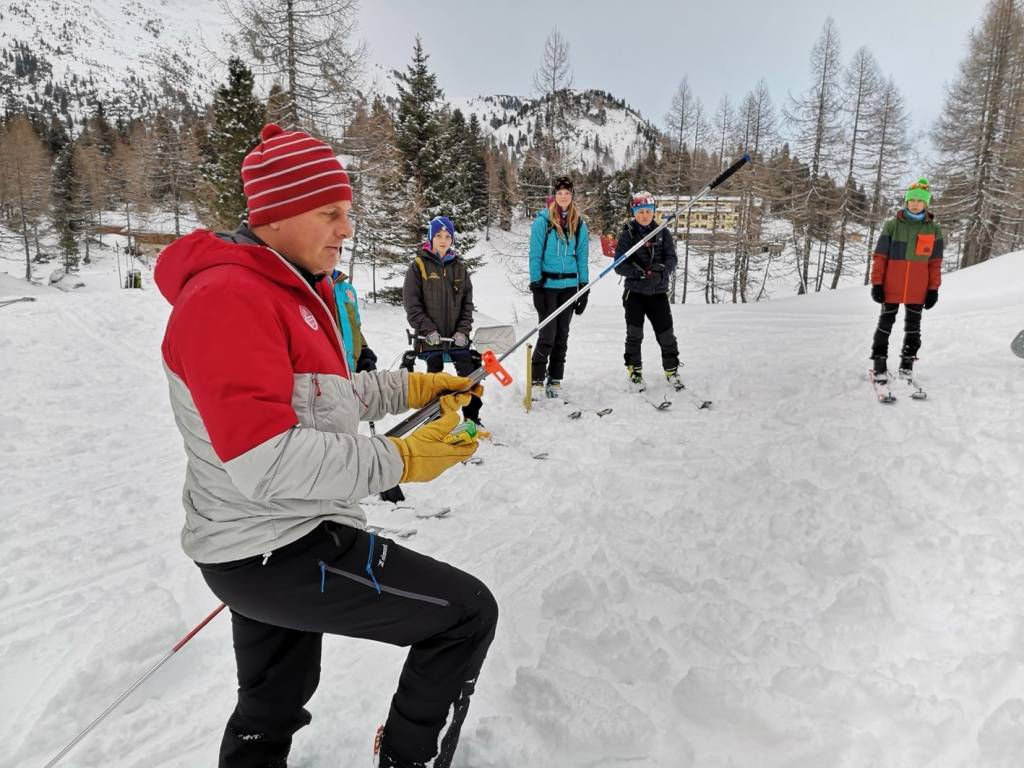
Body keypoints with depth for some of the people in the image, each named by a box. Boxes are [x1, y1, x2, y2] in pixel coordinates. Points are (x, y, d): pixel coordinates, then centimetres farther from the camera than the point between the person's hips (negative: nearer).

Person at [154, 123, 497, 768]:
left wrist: (408, 388, 10)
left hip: (267, 543, 11)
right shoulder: (227, 297, -23)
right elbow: (264, 462, -30)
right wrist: (397, 461, -28)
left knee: (274, 706, 28)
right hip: (278, 552, -11)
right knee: (468, 612, -5)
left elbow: (318, 394, 21)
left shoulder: (292, 289, 11)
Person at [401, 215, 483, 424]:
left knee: (469, 374, -2)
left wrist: (463, 330, -5)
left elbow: (467, 302, 8)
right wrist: (428, 329, -14)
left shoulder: (459, 267, 9)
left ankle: (472, 417, 8)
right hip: (431, 335, -3)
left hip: (457, 335, 3)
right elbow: (411, 303, -6)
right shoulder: (419, 265, -2)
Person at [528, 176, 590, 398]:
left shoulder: (579, 223, 8)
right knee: (548, 334, -8)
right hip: (547, 284, -4)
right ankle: (536, 379, 3)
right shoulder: (543, 220, -4)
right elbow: (535, 254, -5)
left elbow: (582, 256, 11)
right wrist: (535, 284, -11)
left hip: (569, 285, 4)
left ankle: (555, 380, 16)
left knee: (562, 335, 7)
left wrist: (584, 287, 5)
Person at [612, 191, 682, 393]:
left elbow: (672, 258, -1)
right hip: (635, 291, -1)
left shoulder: (663, 233, 6)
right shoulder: (627, 235, 0)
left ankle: (671, 370, 20)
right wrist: (639, 272, -22)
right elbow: (619, 265, -6)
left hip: (658, 292, 2)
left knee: (666, 334, 2)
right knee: (634, 334, -5)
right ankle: (635, 371, 11)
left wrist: (661, 271, -22)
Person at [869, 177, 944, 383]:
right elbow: (879, 257, -2)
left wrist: (933, 289, 2)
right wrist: (877, 283, -7)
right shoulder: (892, 225, -2)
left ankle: (907, 363, 20)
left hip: (918, 290, 2)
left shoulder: (934, 229, 4)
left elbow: (935, 262, 6)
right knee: (885, 324, 2)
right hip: (891, 288, -2)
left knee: (913, 326, 10)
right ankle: (879, 364, 8)